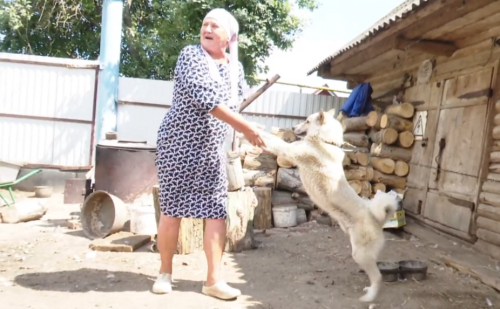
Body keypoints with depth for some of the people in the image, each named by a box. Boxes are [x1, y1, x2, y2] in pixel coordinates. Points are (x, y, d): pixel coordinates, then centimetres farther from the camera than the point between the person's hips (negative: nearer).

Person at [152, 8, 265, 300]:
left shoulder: (236, 67, 9)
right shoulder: (190, 55, -7)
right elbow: (203, 97, -21)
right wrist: (246, 127, -25)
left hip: (212, 148, 4)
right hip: (178, 142, -4)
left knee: (217, 212, -1)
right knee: (173, 209, 1)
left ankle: (214, 280, 7)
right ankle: (165, 273, 19)